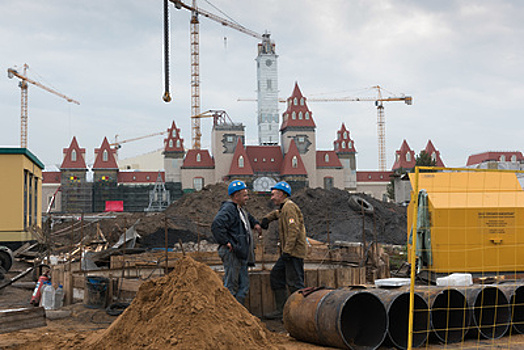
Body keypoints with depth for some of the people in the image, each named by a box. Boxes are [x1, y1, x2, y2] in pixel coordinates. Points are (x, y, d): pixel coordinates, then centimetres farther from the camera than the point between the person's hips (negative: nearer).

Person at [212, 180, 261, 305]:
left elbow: (247, 216, 43)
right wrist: (226, 242, -25)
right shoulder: (228, 209, -14)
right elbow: (216, 225, -30)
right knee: (231, 286, -6)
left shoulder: (240, 208, 18)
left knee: (244, 286, 12)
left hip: (241, 254, 10)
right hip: (231, 253, -10)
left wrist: (255, 223, 23)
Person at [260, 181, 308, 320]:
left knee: (294, 282, -11)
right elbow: (277, 213, 45)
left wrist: (287, 251, -27)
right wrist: (267, 218, 23)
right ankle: (282, 310, 13)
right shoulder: (284, 208, 20)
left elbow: (294, 230, -22)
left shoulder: (289, 207, -12)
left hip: (294, 251, -10)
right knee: (276, 276, 12)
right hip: (288, 252, 10)